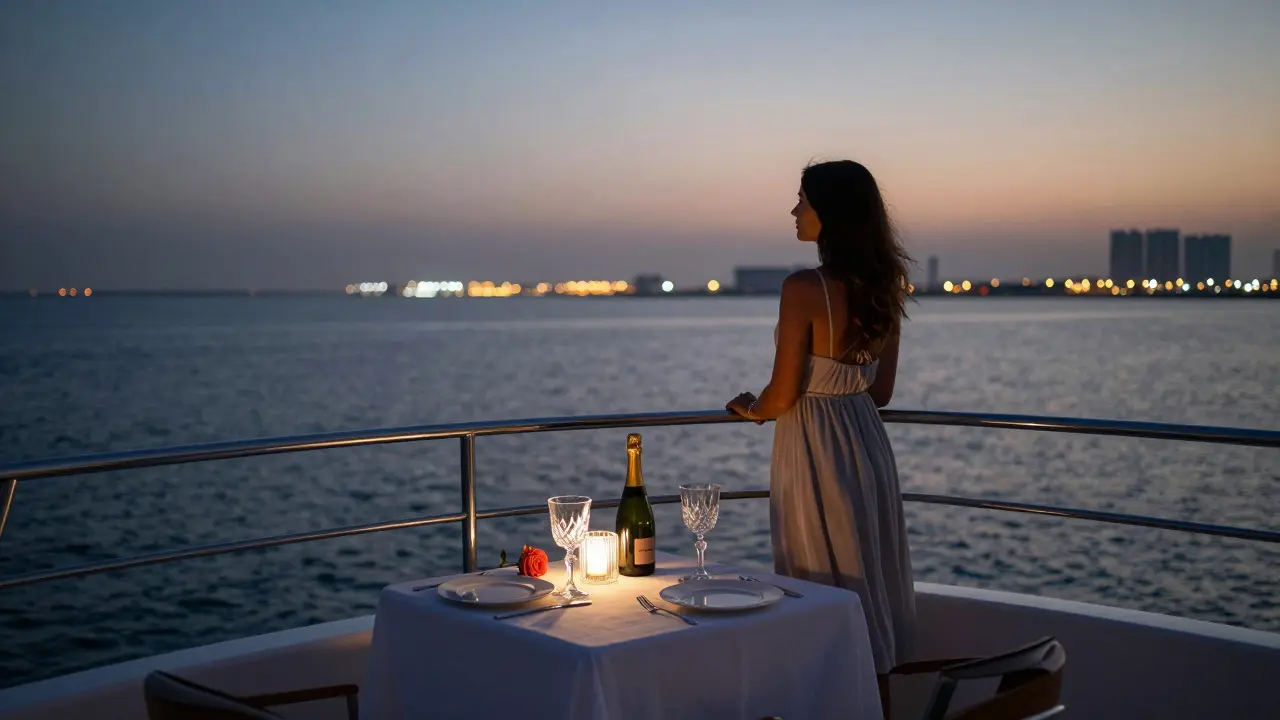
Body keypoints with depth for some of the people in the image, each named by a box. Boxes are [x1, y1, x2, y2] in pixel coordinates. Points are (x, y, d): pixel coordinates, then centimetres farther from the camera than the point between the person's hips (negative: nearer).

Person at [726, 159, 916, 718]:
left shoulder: (804, 289, -17)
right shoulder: (883, 289, 4)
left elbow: (783, 394, -16)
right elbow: (881, 392, 10)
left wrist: (752, 410, 5)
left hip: (815, 450, -7)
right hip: (868, 444, 8)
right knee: (871, 598, 17)